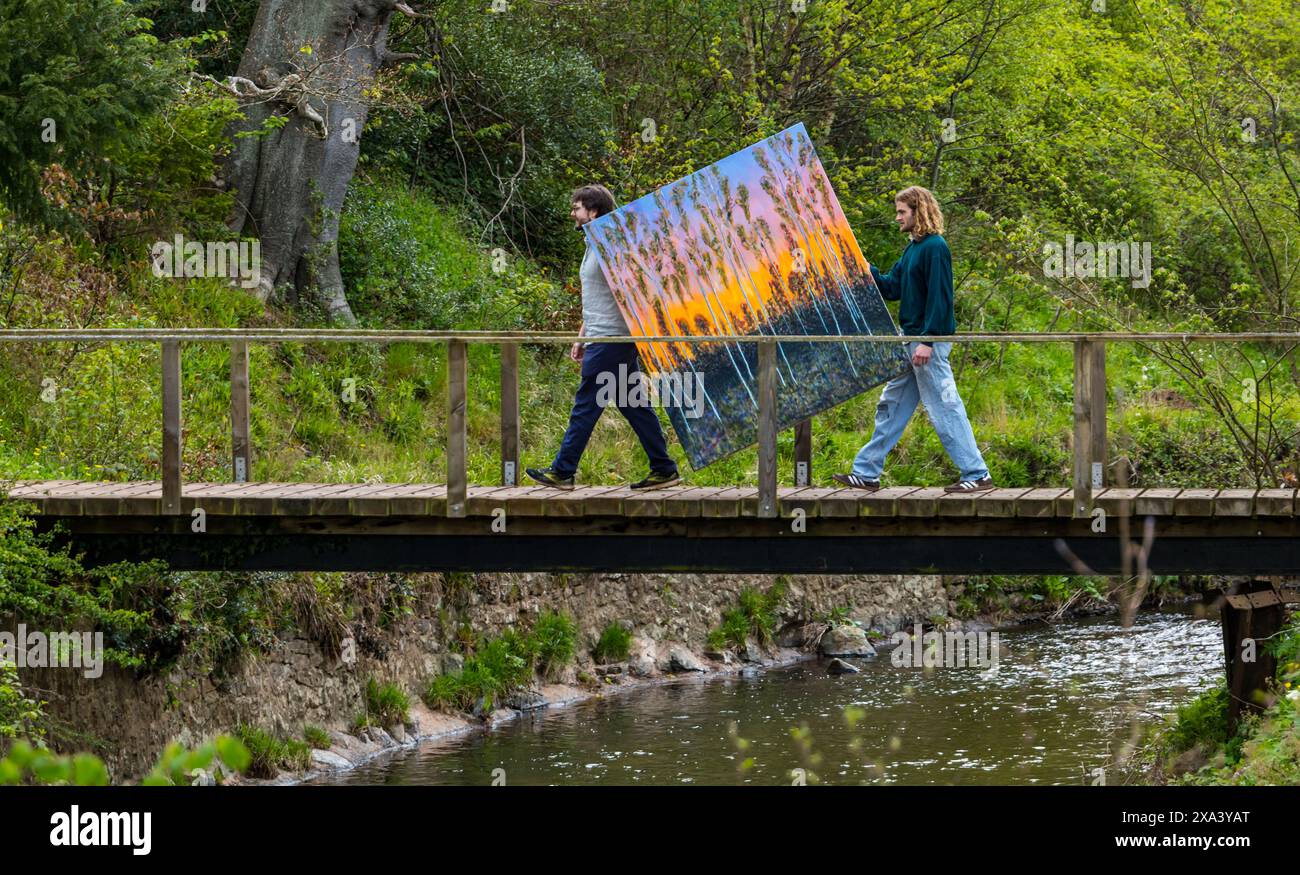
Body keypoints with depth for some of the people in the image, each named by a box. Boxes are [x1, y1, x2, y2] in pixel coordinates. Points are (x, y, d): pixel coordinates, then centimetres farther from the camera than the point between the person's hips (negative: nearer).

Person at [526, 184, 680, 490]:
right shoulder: (594, 245, 19)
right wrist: (582, 338, 26)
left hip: (609, 340, -10)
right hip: (600, 338, 10)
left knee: (585, 406, -5)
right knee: (635, 406, 9)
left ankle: (563, 471, 0)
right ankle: (663, 468, 9)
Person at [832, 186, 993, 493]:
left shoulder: (935, 248, -14)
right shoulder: (913, 248, 15)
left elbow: (939, 297, -19)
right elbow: (892, 288, 17)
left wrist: (927, 341, -23)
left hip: (928, 342, -10)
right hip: (910, 341, 10)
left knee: (944, 407, -7)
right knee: (891, 405, 13)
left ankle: (978, 475, -4)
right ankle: (866, 473, 18)